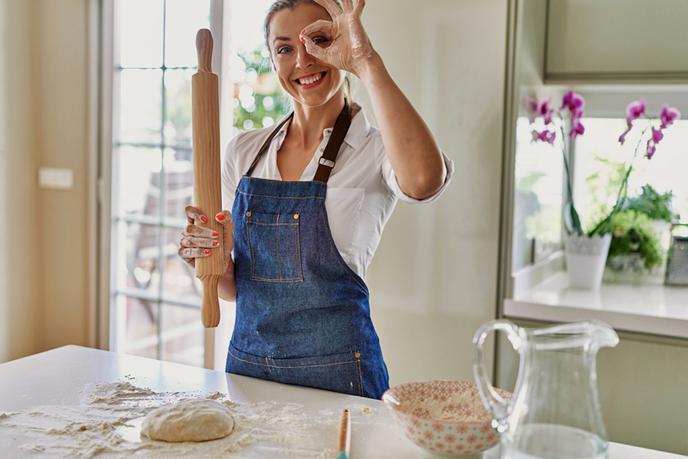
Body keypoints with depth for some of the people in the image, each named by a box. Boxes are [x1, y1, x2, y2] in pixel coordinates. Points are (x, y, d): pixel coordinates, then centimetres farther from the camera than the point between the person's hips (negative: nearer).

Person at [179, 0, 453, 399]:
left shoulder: (374, 149, -9)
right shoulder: (244, 151, 5)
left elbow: (423, 182, -37)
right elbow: (235, 288, 11)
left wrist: (367, 62, -30)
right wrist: (213, 261, -12)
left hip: (334, 369, -4)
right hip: (245, 361, 5)